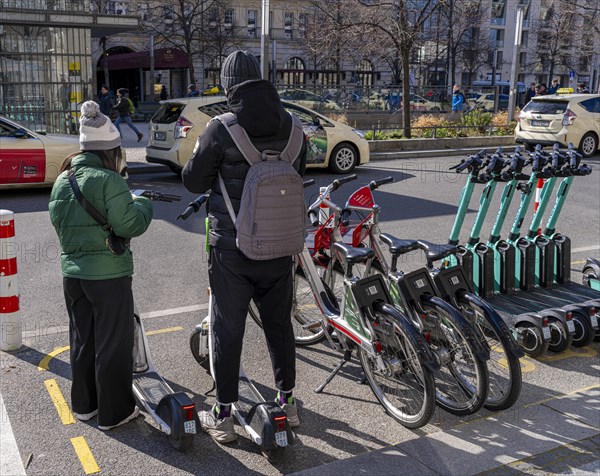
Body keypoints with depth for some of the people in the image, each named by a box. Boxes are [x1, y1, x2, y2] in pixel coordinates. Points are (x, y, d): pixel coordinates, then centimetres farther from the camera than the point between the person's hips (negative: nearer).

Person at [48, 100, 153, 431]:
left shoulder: (62, 180, 6)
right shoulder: (108, 180, -17)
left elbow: (59, 223, 13)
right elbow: (130, 225, -19)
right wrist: (143, 204, -1)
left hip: (72, 273, 7)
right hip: (109, 275, -7)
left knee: (82, 340, 19)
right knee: (113, 344, 5)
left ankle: (84, 404, 32)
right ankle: (114, 412, 15)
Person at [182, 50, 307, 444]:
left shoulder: (220, 131, -16)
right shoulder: (291, 127, -2)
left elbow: (193, 182, -6)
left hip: (232, 249, -4)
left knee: (228, 331, 8)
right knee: (280, 324, 18)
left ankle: (223, 417, 19)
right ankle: (288, 402, 33)